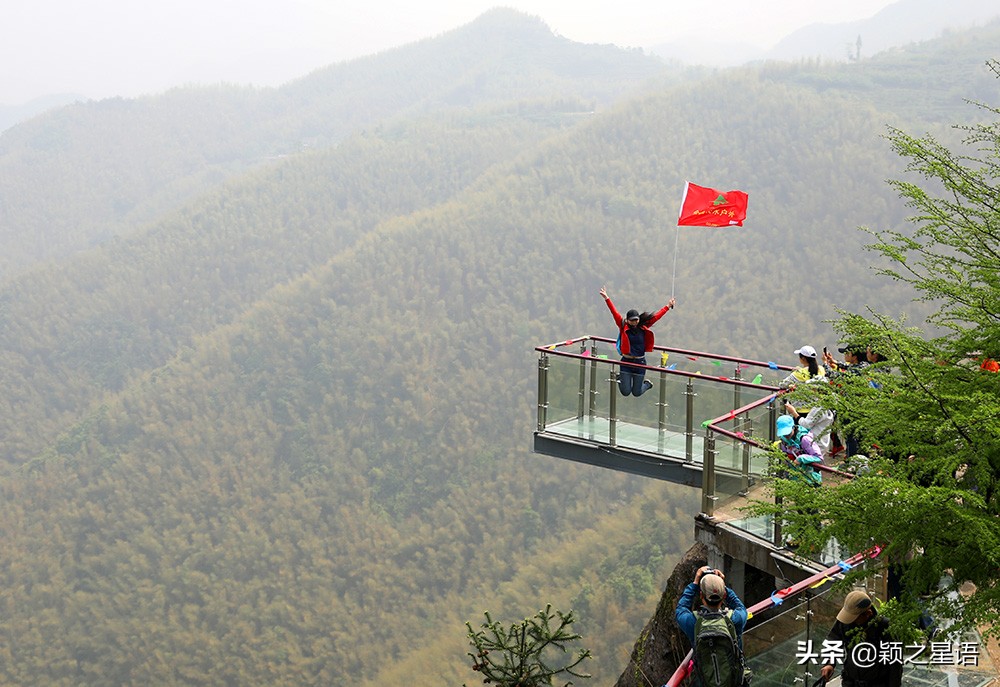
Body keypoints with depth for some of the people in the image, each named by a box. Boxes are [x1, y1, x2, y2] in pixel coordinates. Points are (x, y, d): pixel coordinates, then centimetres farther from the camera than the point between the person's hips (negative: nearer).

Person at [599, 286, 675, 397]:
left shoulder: (643, 328, 1)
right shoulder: (623, 327, -4)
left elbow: (656, 317, 7)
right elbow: (615, 313, -10)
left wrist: (668, 306, 11)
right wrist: (606, 299, -18)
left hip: (640, 362, 1)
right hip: (626, 362, -1)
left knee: (637, 393, 6)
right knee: (625, 392, -1)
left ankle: (647, 383, 41)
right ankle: (620, 378, 32)